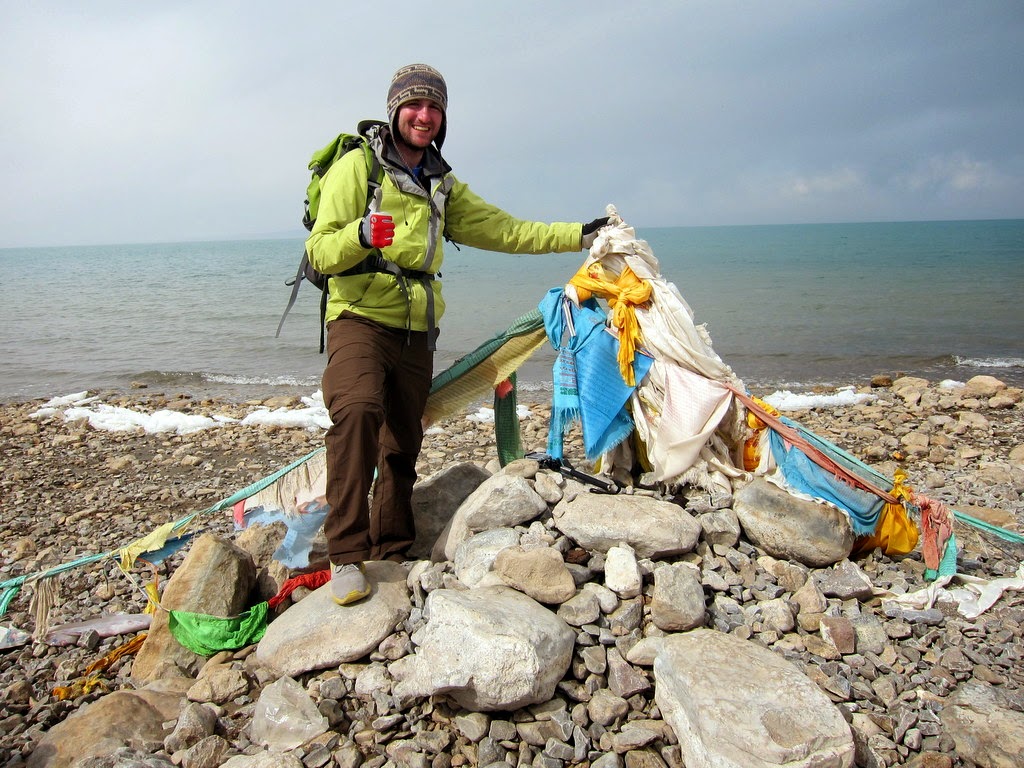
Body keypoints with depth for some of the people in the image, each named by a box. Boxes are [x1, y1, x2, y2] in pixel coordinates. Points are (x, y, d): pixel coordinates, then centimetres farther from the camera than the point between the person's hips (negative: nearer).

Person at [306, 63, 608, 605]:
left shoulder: (441, 185, 19)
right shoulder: (357, 166, -1)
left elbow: (504, 230, 18)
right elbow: (320, 251, -8)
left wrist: (580, 235, 14)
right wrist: (362, 234, -30)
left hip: (416, 330, 6)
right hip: (360, 319, -6)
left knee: (403, 445, 8)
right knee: (357, 410, -31)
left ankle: (390, 555, 21)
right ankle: (346, 556, -25)